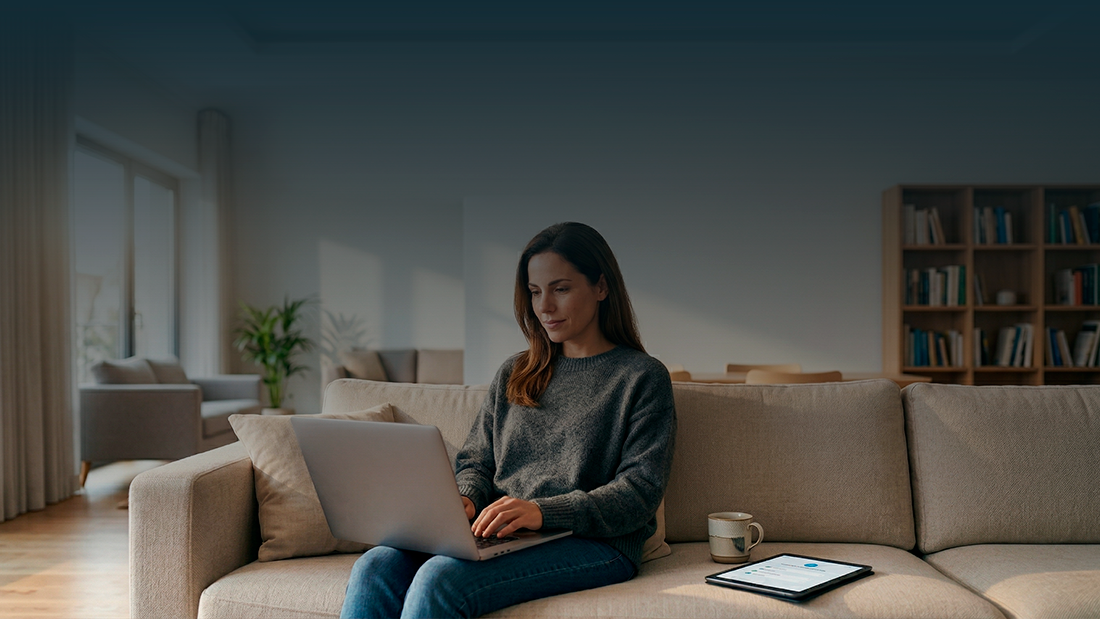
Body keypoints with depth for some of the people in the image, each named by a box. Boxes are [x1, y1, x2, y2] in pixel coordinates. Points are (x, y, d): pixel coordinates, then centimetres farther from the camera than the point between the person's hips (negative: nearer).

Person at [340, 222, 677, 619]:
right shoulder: (513, 375, 20)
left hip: (593, 543, -5)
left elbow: (641, 491, -7)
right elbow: (476, 460, 20)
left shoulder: (643, 378, 2)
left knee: (440, 578, -31)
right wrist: (465, 500, -5)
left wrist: (543, 511, -20)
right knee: (375, 568, -23)